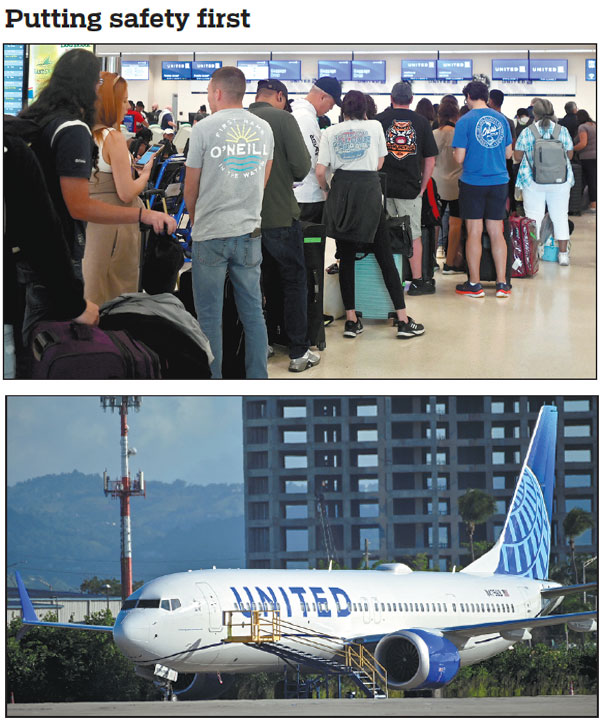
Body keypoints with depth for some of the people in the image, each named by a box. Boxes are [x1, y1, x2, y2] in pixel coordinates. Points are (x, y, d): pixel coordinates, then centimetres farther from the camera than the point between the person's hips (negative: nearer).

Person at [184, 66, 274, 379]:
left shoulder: (204, 129, -7)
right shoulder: (264, 128, 7)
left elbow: (190, 189, 0)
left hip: (210, 235, -4)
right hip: (249, 232, 4)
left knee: (209, 316, 2)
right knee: (253, 313, 9)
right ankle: (258, 382, 11)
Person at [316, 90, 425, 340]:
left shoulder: (330, 133, 7)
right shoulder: (374, 127, 6)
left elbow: (320, 171, 0)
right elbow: (379, 163, 10)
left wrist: (326, 190, 18)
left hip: (341, 191, 1)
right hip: (369, 190, -1)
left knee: (346, 258, 7)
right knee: (385, 257, 2)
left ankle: (351, 320, 5)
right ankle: (403, 321, 0)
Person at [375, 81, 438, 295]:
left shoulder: (379, 120, 0)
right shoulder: (421, 122, 2)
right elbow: (430, 160, 3)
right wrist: (422, 187, 11)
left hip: (383, 187, 0)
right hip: (410, 188, 0)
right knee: (414, 235, 6)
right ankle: (417, 281, 7)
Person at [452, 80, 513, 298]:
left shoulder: (465, 121, -8)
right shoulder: (501, 119, 5)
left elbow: (459, 158, -11)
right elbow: (509, 153, 12)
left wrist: (456, 152, 11)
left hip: (473, 183, -4)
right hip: (499, 181, 4)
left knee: (474, 233, 2)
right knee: (497, 233, 8)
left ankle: (474, 285, 6)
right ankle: (502, 284, 8)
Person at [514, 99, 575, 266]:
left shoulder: (527, 132, -5)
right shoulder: (563, 131, -2)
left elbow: (517, 156, 0)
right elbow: (570, 155, 6)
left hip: (532, 182, -1)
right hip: (560, 182, 1)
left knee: (534, 217, 3)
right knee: (560, 216, 9)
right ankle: (563, 253, 11)